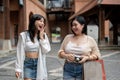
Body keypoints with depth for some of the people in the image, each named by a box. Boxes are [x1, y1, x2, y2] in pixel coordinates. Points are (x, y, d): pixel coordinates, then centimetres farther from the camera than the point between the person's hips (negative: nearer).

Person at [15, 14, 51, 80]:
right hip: (28, 64, -3)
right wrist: (18, 68, -5)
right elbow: (20, 53, -4)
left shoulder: (43, 35, 4)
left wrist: (41, 37, -9)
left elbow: (46, 50, -4)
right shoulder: (24, 35, -5)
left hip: (39, 64, 3)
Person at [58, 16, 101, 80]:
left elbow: (97, 55, 6)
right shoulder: (68, 37, 8)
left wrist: (87, 58, -13)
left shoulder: (90, 40, 3)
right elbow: (60, 52, 11)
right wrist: (66, 56, -10)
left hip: (83, 70, -1)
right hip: (68, 70, 1)